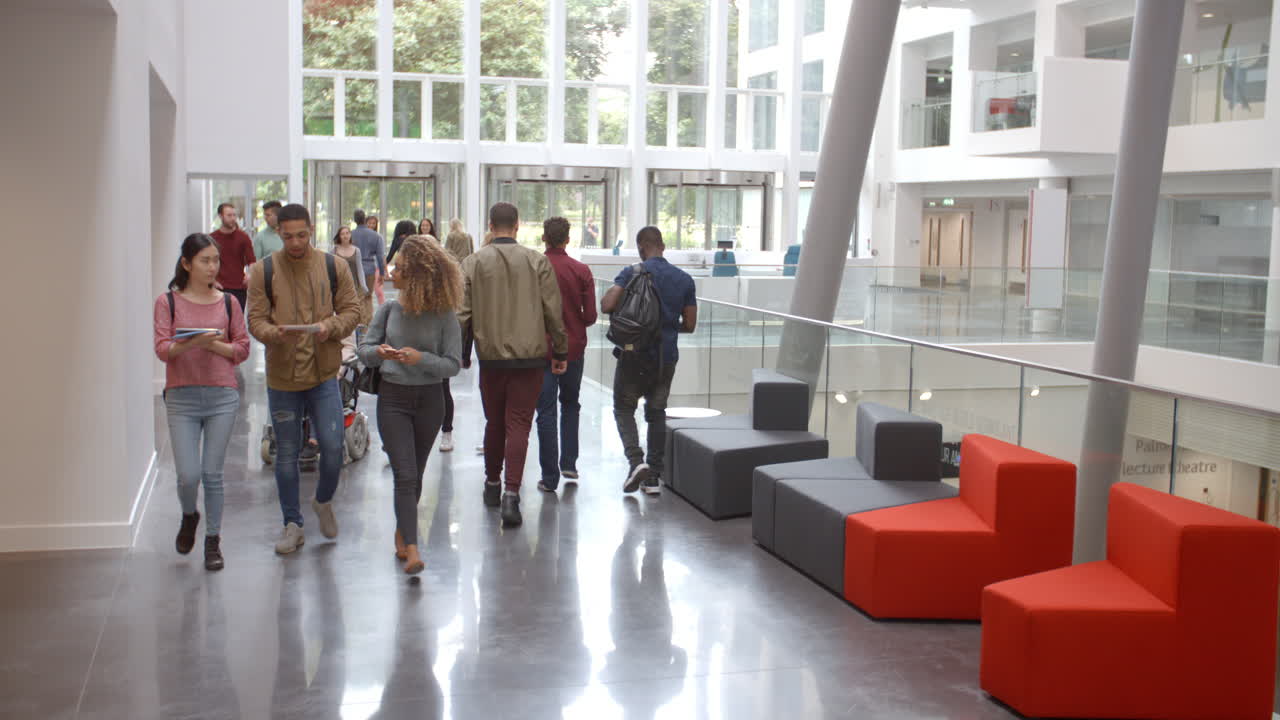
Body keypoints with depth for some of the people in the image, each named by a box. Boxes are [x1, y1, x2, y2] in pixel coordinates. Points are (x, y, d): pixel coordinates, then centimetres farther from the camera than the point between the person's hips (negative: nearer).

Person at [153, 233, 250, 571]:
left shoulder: (228, 302, 5)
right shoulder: (168, 302, 0)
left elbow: (243, 348, 5)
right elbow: (162, 349, -7)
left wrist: (215, 345, -12)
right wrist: (191, 343, -24)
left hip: (222, 395, 1)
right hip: (182, 397, -1)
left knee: (212, 473, 4)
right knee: (188, 475, -4)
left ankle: (213, 540, 18)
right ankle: (189, 516, 29)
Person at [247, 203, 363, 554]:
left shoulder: (333, 267, 1)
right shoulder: (263, 271, -2)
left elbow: (352, 310, 4)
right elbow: (255, 320, -4)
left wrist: (331, 327, -17)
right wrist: (276, 333, -25)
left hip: (323, 372, 0)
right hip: (281, 376, 0)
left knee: (332, 446, -3)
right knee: (286, 453, 9)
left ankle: (324, 501, 27)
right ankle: (292, 524, 22)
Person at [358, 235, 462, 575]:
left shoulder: (444, 316, -8)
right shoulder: (390, 310, -1)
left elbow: (453, 364, -10)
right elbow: (364, 348, 4)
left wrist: (421, 358, -26)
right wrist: (379, 352, -18)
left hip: (429, 400, 0)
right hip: (393, 397, 0)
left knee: (415, 474, 15)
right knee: (405, 475, -9)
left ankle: (401, 531, 37)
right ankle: (412, 550, -13)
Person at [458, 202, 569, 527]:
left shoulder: (473, 263, 0)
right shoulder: (537, 261, -1)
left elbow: (462, 314, 1)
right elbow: (553, 311, 0)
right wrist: (560, 352, 9)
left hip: (491, 356, 1)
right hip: (530, 355, -1)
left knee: (494, 422, 17)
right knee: (519, 425, -1)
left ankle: (492, 483, 31)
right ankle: (511, 494, -12)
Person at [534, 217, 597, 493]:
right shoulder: (582, 271, -5)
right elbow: (590, 316, -6)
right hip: (574, 348, 2)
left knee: (546, 411, 2)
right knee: (570, 404, 22)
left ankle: (550, 477, 2)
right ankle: (569, 464, 19)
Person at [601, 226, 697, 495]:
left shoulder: (632, 273, -9)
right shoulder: (684, 279, 4)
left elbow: (606, 305, -20)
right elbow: (689, 324, 6)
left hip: (635, 354, -3)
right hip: (666, 356, 4)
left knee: (624, 408, 11)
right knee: (656, 412, 14)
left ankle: (636, 459, -10)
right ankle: (654, 476, 12)